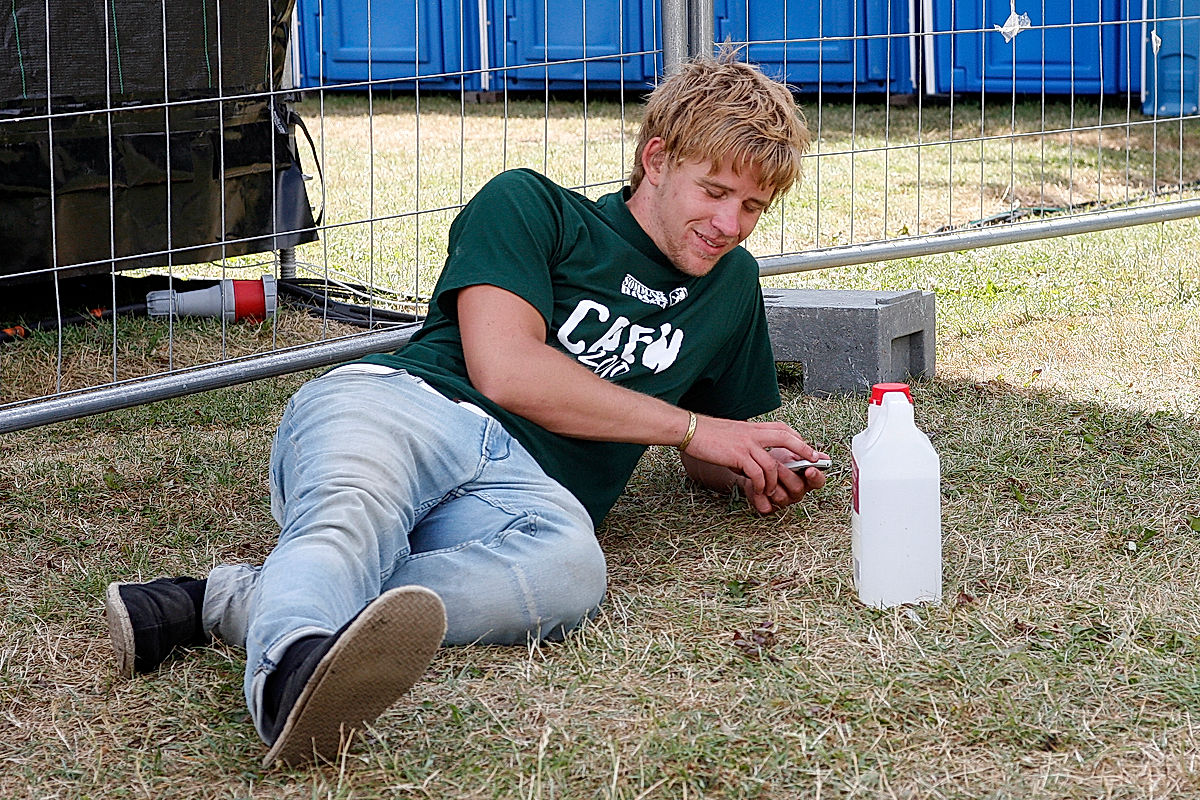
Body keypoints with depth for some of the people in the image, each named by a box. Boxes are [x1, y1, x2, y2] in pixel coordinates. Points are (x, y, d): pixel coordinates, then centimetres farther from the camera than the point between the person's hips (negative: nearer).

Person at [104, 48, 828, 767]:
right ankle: (291, 661, -73)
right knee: (352, 516, -40)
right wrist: (691, 426, 5)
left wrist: (760, 471, 18)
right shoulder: (531, 207, 14)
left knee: (569, 569, -38)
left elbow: (710, 460, 44)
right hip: (397, 405, -2)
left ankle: (231, 600, -45)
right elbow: (504, 368, -1)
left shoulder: (731, 285, 31)